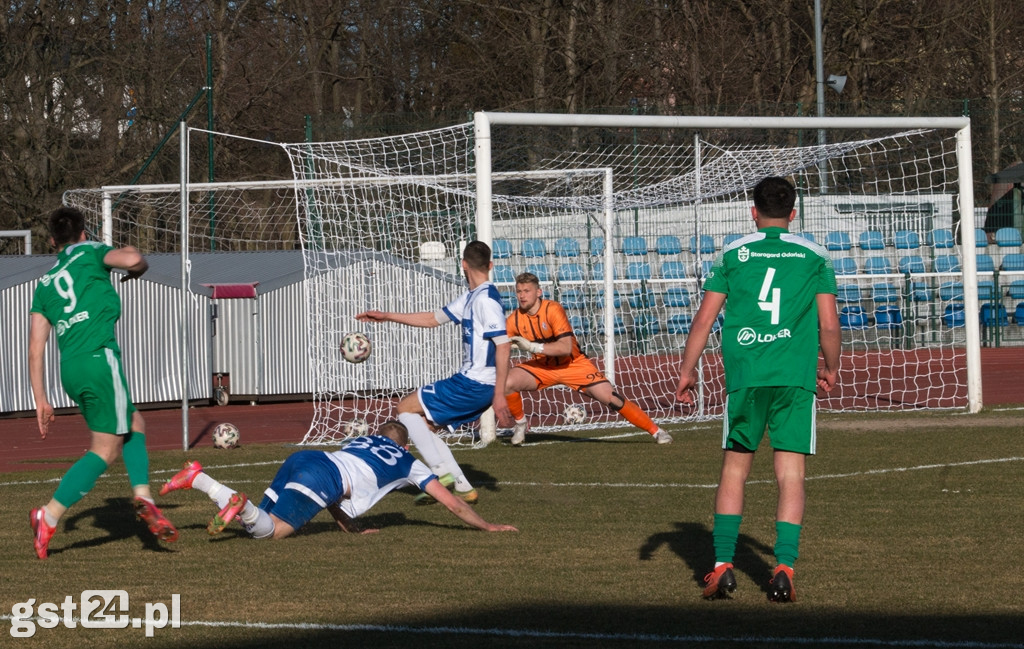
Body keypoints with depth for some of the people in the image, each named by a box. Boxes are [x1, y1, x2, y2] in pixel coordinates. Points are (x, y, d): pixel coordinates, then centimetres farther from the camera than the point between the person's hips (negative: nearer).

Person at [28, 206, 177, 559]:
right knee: (105, 450, -3)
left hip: (69, 369, 7)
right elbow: (131, 259, -12)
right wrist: (138, 267, 13)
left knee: (134, 424, 21)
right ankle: (49, 516, -12)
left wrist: (40, 399, 16)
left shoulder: (44, 284, 22)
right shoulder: (90, 253, 9)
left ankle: (143, 497, 4)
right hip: (100, 359, -7)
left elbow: (36, 347, 16)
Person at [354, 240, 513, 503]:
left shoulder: (486, 300, -16)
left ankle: (442, 471, -9)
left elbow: (503, 345, -22)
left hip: (474, 384, -10)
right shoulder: (470, 298, 15)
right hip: (470, 381, 10)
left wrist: (499, 395, -25)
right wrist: (387, 316, 28)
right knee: (421, 425, 15)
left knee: (406, 407, -4)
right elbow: (434, 318, 27)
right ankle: (462, 488, 11)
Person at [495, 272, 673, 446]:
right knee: (507, 383, -23)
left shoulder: (553, 310, -24)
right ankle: (520, 424, 5)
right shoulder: (514, 320, -11)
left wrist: (533, 347, -39)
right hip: (542, 366, 3)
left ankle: (656, 431, 1)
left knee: (611, 398, -13)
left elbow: (566, 347, -32)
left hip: (574, 364, -3)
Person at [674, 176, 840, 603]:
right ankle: (783, 571, -6)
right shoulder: (815, 257, 7)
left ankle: (723, 566, 6)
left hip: (744, 376, 0)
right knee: (790, 475, 1)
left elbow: (704, 318, 5)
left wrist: (687, 371, 13)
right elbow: (828, 324, 5)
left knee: (734, 469, 11)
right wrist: (831, 369, 21)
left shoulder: (732, 254, 7)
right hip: (796, 377, 0)